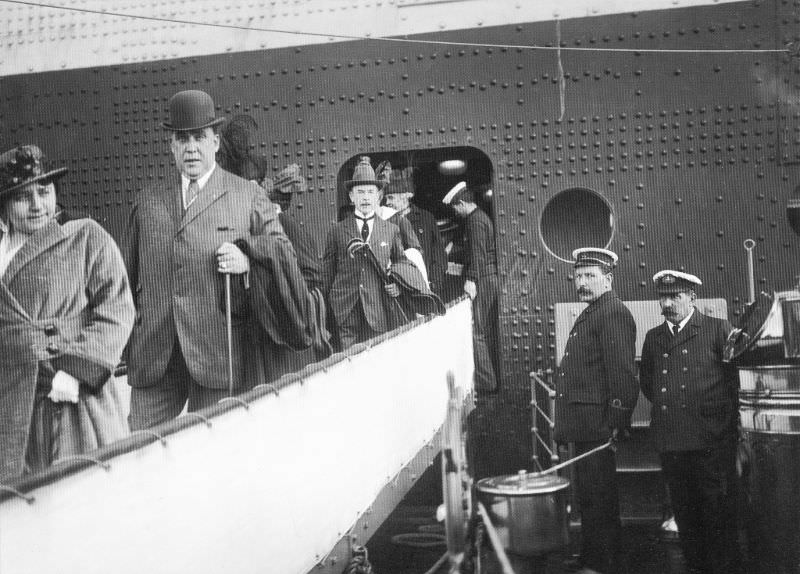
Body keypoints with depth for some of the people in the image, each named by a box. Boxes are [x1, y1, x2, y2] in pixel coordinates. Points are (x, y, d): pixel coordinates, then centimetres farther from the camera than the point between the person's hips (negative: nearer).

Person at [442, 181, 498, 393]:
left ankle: (485, 381, -7)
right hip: (490, 278, 11)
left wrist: (471, 279, -24)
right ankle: (490, 377, 20)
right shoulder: (482, 217, 19)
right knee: (489, 331, 13)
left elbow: (477, 253, -20)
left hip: (481, 280, -11)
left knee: (477, 332, -8)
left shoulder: (475, 220, -12)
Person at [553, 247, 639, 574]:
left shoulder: (613, 314, -12)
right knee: (589, 495, 17)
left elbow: (622, 374, -19)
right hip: (585, 426, 10)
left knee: (597, 497, -3)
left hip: (598, 427, -10)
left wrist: (615, 424, -21)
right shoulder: (590, 314, 20)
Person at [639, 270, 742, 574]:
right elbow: (647, 383, 23)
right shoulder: (653, 337, 13)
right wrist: (666, 404, 11)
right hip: (670, 442, 4)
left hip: (712, 441, -4)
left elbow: (737, 378, 1)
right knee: (685, 513, 10)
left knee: (718, 513, 2)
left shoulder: (718, 329, -1)